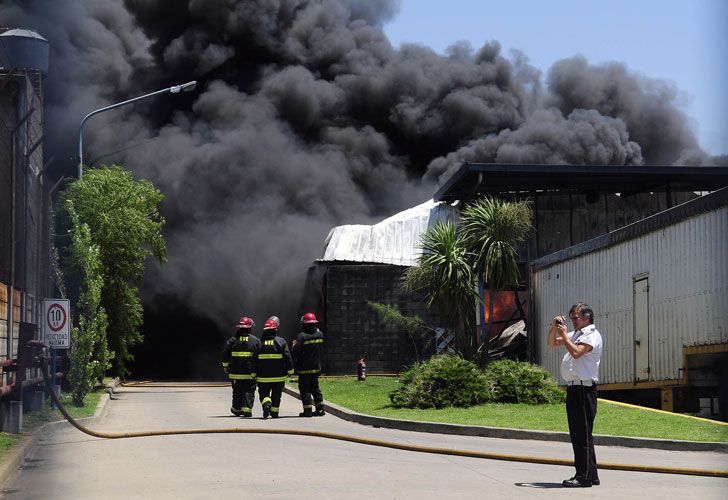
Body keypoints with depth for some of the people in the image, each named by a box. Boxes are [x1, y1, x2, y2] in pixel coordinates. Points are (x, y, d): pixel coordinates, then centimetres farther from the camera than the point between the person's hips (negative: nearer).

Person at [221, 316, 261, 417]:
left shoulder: (232, 340, 1)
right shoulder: (256, 341, 0)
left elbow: (225, 355, 2)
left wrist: (225, 367, 15)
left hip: (236, 373, 1)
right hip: (251, 373, -1)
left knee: (237, 391, 12)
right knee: (249, 391, 2)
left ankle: (236, 409, 22)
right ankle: (247, 410, -9)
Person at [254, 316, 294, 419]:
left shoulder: (259, 342, -1)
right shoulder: (281, 341, -5)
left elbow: (254, 359, 2)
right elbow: (287, 357, -5)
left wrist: (255, 372, 11)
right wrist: (290, 371, 4)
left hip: (264, 376, 0)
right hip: (279, 375, 0)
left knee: (264, 393, 6)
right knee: (276, 395, 13)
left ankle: (266, 404, -21)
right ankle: (274, 412, 18)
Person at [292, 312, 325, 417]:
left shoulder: (302, 336, -17)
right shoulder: (320, 334, 2)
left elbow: (296, 351, -17)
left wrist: (294, 345, 3)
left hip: (304, 368, -6)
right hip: (316, 367, 6)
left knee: (304, 389, 1)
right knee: (315, 388, 16)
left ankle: (307, 410, -2)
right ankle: (320, 409, 16)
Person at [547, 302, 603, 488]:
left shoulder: (592, 335, -6)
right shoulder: (575, 334, 21)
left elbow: (576, 352, -22)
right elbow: (551, 343, 27)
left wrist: (563, 334, -11)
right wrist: (554, 327, 10)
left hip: (584, 388, -9)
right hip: (573, 388, 9)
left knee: (583, 433, -9)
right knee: (576, 433, 11)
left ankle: (585, 476, -9)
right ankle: (590, 475, 16)